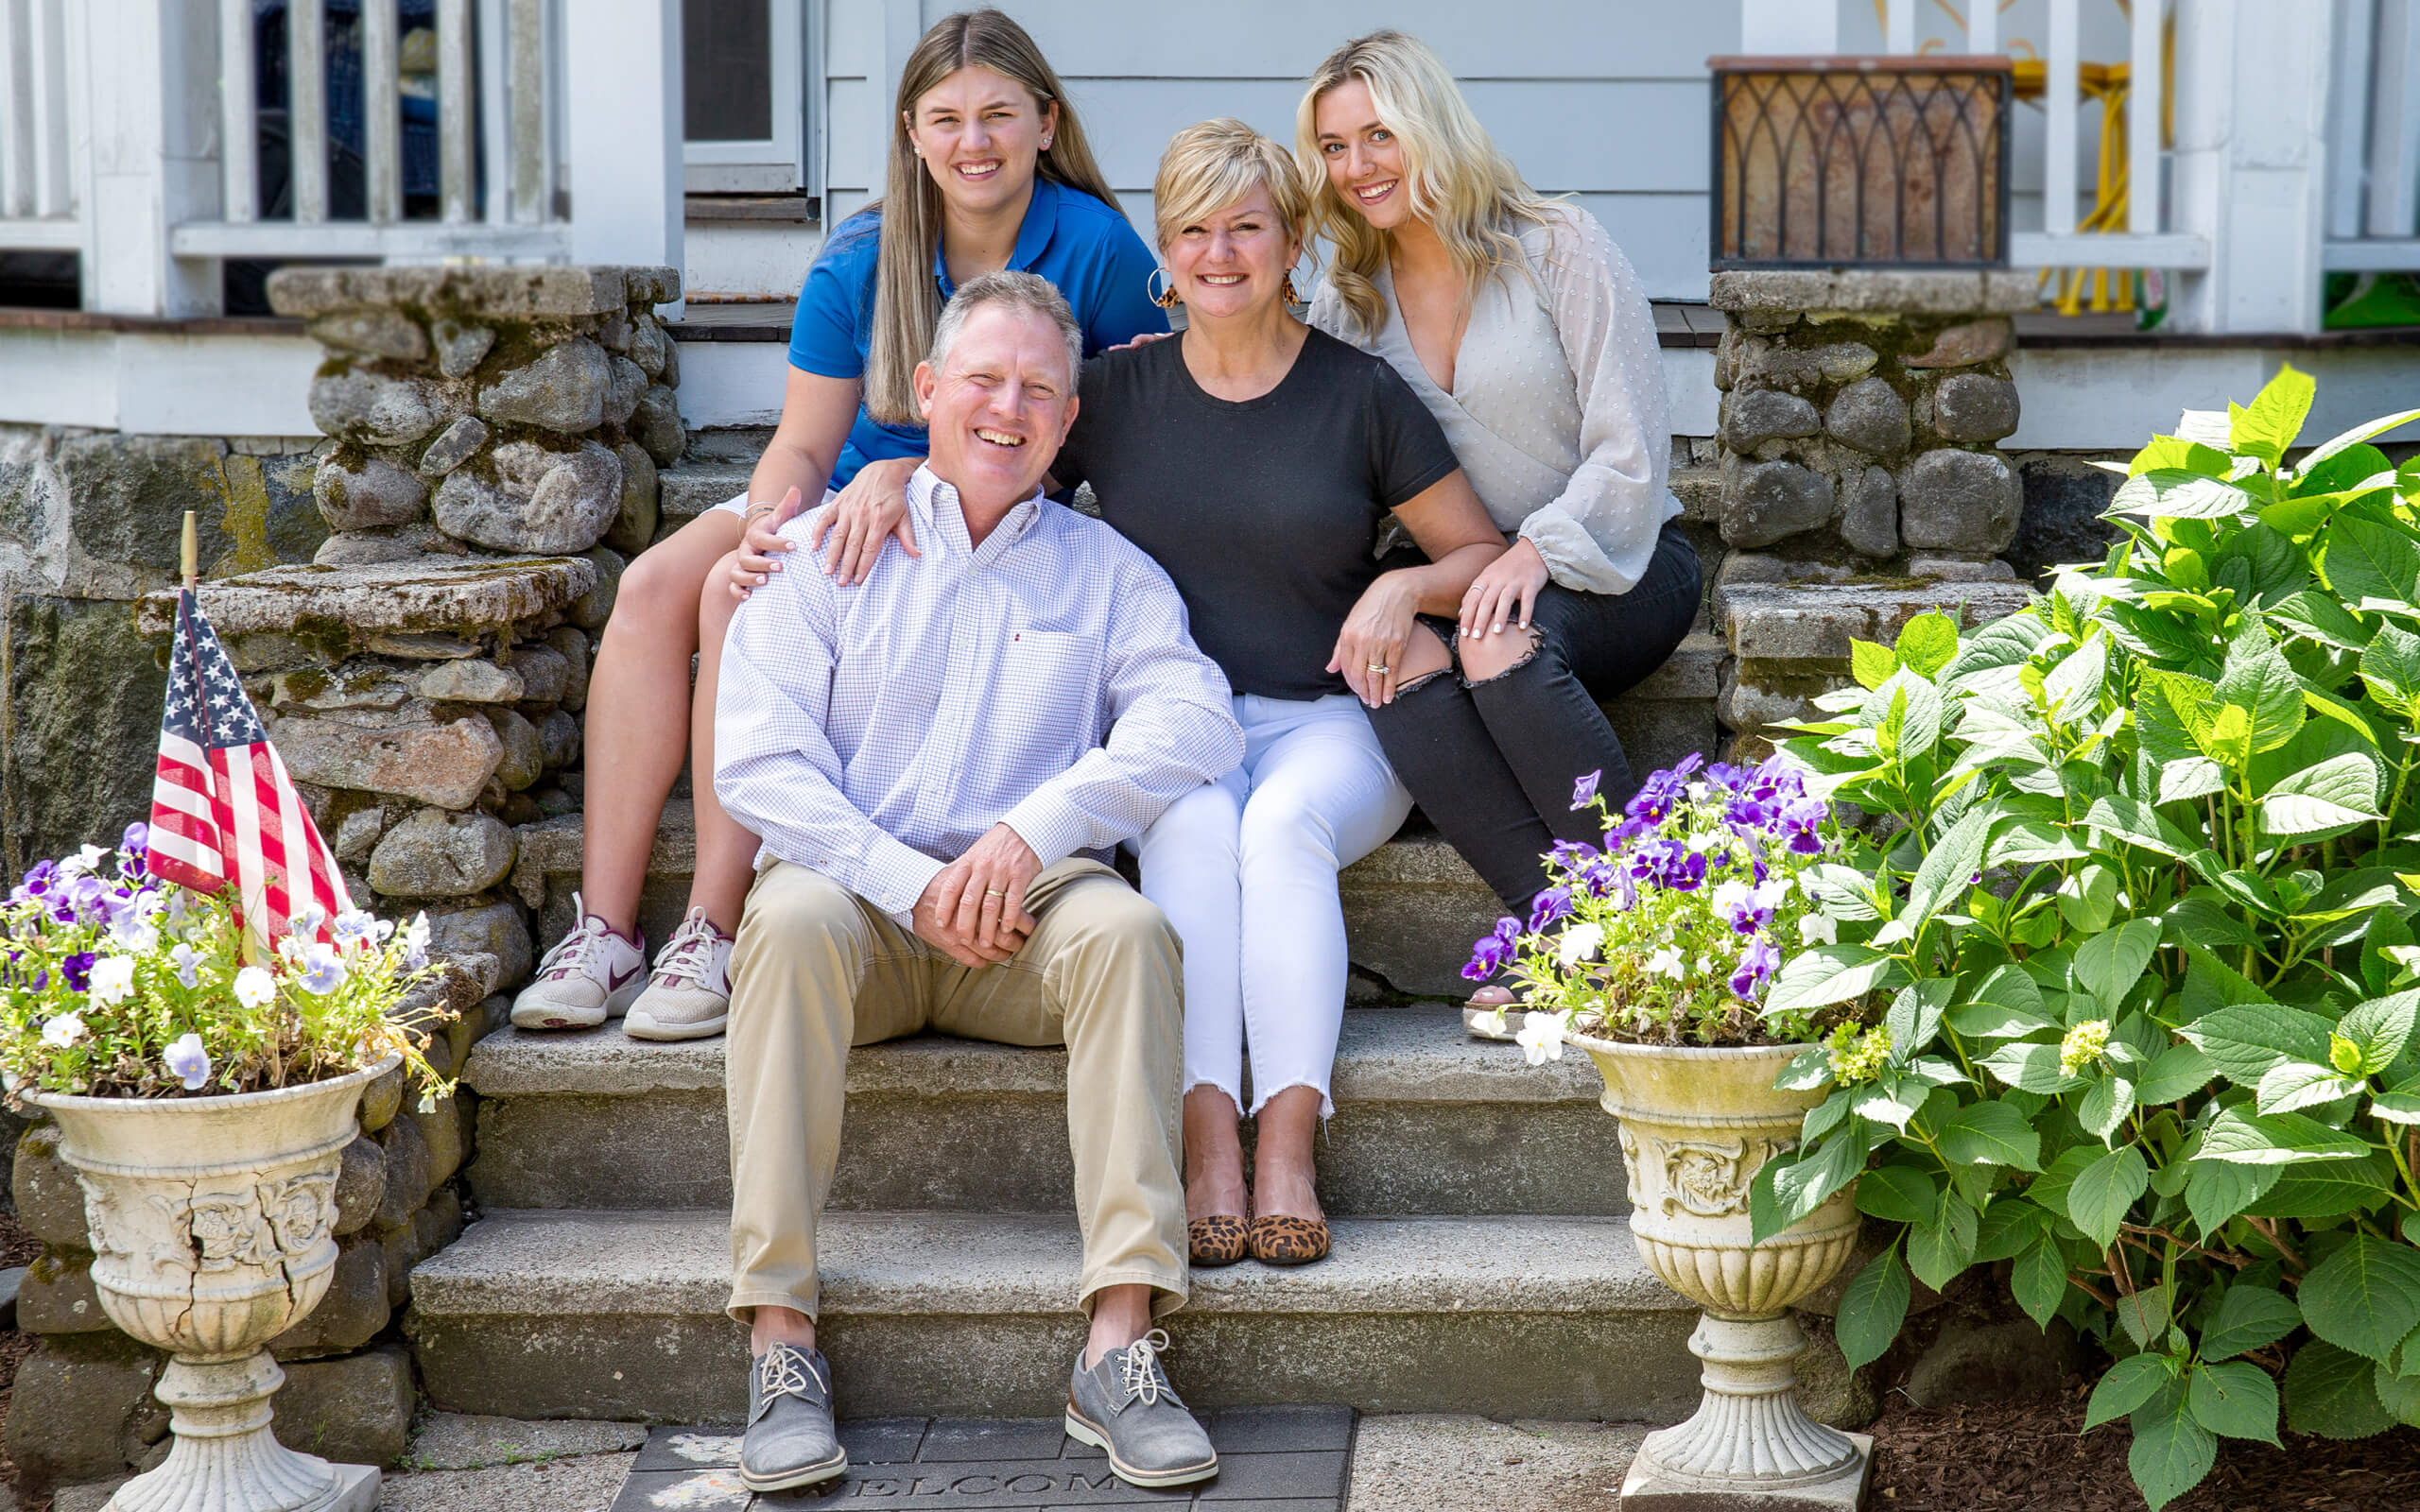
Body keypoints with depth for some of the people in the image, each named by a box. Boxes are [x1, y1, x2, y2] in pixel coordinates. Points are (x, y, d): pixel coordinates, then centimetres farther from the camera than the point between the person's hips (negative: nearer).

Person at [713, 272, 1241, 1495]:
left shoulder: (1107, 571, 16)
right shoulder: (826, 550, 12)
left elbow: (1193, 719, -3)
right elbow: (757, 761, -1)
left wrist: (1034, 828, -19)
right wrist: (914, 885, -14)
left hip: (1024, 908, 1)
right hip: (854, 896, -1)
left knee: (1126, 926, -31)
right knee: (792, 916, -34)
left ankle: (1121, 1345, -34)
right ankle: (781, 1346, -33)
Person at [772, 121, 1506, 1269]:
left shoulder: (1360, 394, 5)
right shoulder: (1120, 391, 10)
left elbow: (1484, 552, 11)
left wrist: (1404, 587, -10)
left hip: (1326, 721, -1)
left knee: (1285, 823, -35)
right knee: (1191, 824, -34)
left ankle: (1288, 1150, -39)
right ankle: (1208, 1144, -40)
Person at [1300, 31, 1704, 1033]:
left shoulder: (1559, 250, -4)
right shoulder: (1350, 302, 10)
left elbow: (1629, 456, -9)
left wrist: (1537, 551, -24)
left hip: (1618, 566, -4)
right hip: (1462, 579, 4)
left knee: (1500, 645, -37)